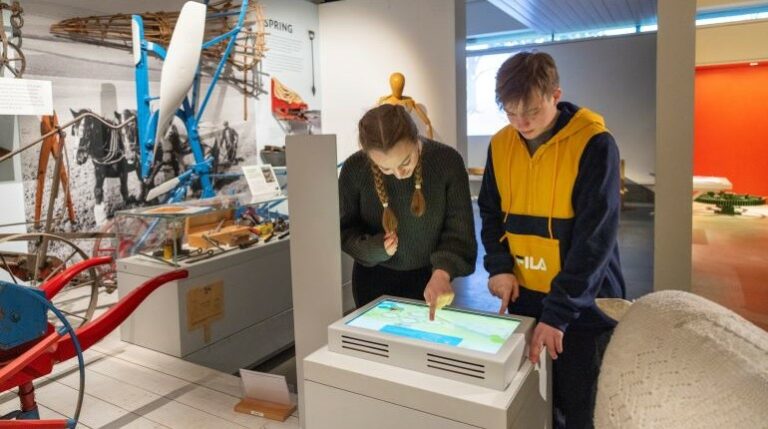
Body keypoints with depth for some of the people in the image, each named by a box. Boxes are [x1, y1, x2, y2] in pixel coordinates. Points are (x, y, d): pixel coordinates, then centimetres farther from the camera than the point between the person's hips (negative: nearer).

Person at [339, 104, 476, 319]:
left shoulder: (447, 161, -21)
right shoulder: (355, 169, -20)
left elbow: (459, 230, -17)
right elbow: (343, 229, -6)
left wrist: (442, 273, -34)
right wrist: (375, 247, -25)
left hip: (428, 278, 0)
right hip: (374, 279, 0)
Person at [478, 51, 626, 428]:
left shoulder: (595, 144, -14)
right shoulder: (500, 145, 2)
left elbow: (595, 237, -18)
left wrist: (558, 311, -21)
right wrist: (499, 266, -6)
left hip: (583, 305, -4)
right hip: (523, 297, 5)